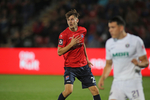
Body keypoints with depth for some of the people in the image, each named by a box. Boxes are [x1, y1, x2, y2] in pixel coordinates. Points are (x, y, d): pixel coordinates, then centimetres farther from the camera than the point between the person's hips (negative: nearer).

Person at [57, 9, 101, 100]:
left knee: (95, 90, 1)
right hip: (70, 67, -5)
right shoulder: (64, 34, -11)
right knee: (68, 90, -23)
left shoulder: (83, 30, 4)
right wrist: (71, 44, -21)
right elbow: (59, 52, -11)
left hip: (83, 66, 5)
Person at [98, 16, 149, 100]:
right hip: (117, 83, 4)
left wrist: (139, 64, -21)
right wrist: (102, 78, 5)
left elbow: (145, 62, 1)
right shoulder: (109, 43, 12)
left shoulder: (136, 40, -2)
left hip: (133, 81, -4)